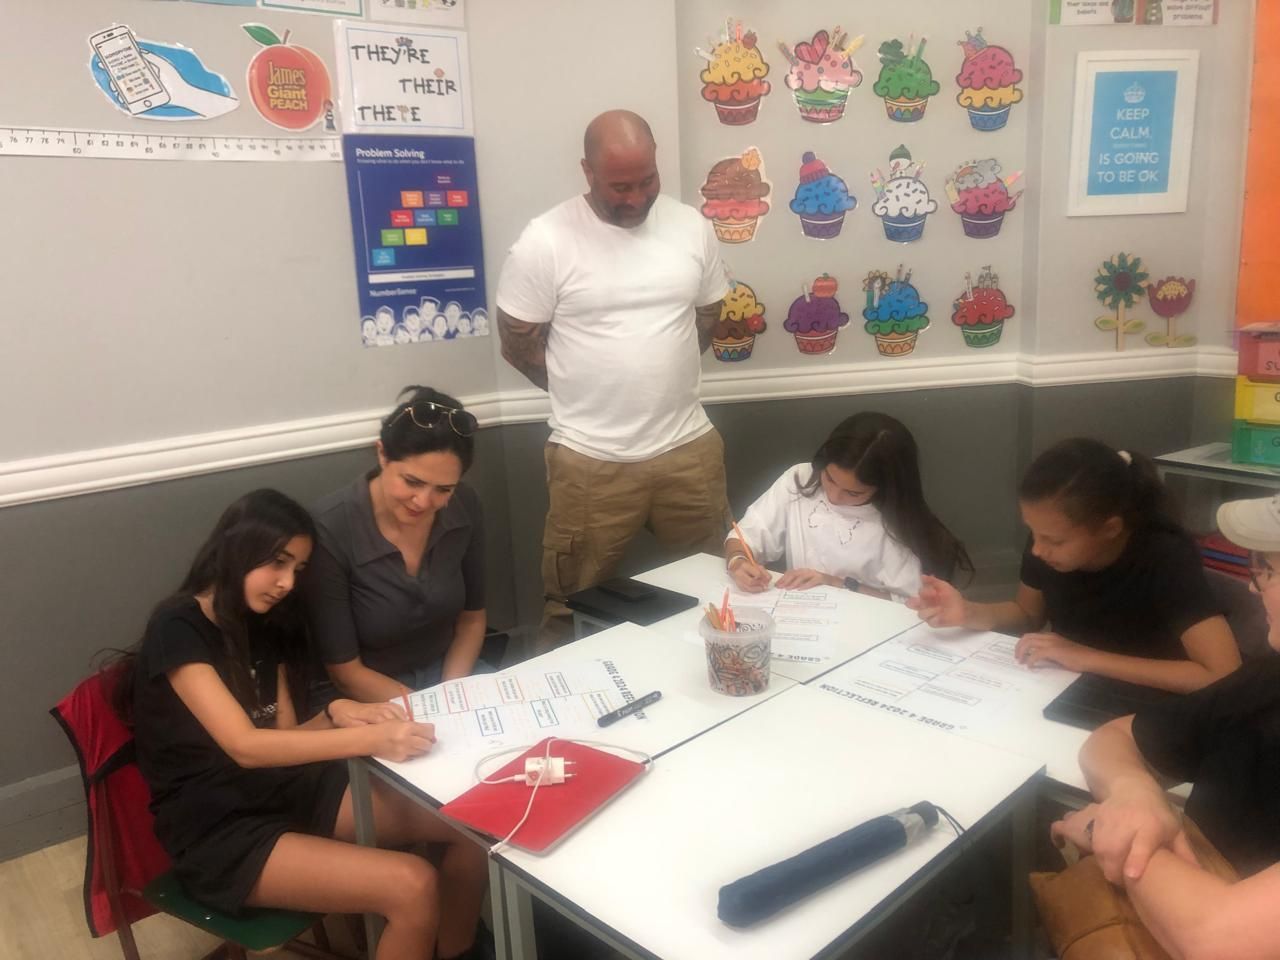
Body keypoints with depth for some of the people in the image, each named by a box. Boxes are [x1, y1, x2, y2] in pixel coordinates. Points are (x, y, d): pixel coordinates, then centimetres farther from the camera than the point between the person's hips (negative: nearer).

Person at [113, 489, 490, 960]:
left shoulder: (265, 624, 10)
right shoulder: (177, 628, -15)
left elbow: (286, 738, 5)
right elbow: (246, 746, -25)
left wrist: (337, 715, -16)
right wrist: (369, 738, -34)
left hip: (286, 789, 7)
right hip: (217, 829, -7)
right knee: (414, 888, -26)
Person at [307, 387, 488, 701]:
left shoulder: (464, 506, -11)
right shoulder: (329, 531, -22)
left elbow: (472, 617, 3)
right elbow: (344, 672, -14)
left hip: (448, 670, 4)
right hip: (367, 696, -3)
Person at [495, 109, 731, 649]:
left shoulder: (691, 227, 2)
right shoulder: (545, 241, -10)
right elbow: (519, 346, -5)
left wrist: (658, 375, 7)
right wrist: (592, 389, 2)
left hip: (689, 445, 4)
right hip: (591, 457, -3)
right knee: (576, 601, 10)